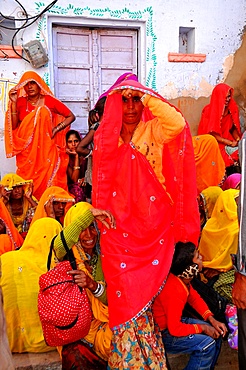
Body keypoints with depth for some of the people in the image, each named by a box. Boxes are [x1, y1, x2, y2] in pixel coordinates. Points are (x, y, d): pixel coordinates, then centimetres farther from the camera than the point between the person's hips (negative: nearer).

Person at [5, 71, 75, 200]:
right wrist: (14, 103, -6)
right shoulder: (20, 102, 7)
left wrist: (56, 129, -4)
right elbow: (13, 126, -2)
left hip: (46, 151, -1)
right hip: (27, 152, 1)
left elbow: (71, 116, 6)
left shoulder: (49, 101, 3)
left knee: (48, 182, -4)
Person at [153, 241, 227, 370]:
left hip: (174, 320, 9)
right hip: (161, 334, -8)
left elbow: (194, 298, 8)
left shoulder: (183, 278, -9)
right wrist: (202, 328, -16)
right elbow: (175, 329, -28)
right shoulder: (174, 291, -34)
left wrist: (212, 320, -2)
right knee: (207, 344, -19)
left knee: (216, 333, 5)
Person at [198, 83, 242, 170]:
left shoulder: (231, 108, 2)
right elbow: (212, 134, -14)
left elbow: (233, 128, 10)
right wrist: (230, 143, -19)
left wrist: (238, 139, -9)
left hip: (228, 139, 5)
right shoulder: (209, 111, -13)